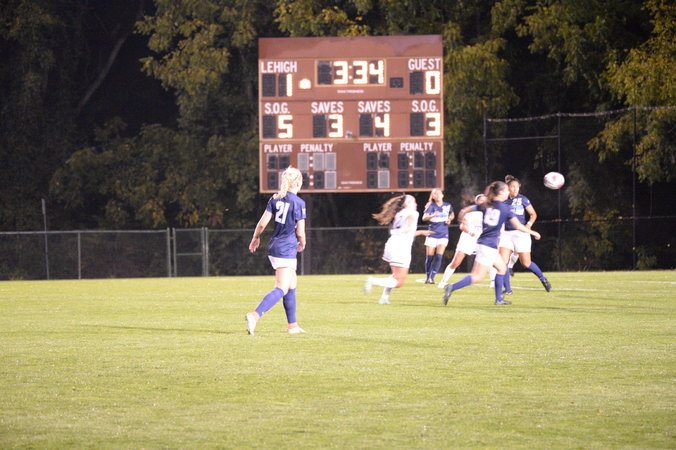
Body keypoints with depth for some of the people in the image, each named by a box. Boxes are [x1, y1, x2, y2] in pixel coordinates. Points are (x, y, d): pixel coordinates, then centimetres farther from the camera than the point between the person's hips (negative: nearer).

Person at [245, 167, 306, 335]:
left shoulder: (275, 199, 5)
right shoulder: (299, 203, -12)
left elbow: (262, 223, 3)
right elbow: (300, 233, -11)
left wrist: (256, 238, 21)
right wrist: (302, 244, 10)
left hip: (274, 246, 8)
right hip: (287, 250, -8)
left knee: (291, 285, 18)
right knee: (281, 289, -9)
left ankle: (292, 325, 23)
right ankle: (255, 315, -27)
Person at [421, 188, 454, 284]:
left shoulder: (448, 206, 3)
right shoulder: (431, 206, -5)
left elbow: (452, 214, 23)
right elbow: (424, 218, -21)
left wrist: (449, 219, 0)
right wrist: (433, 215, -41)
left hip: (443, 235, 1)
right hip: (432, 235, -1)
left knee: (439, 257, -13)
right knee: (429, 257, -1)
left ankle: (432, 277, -7)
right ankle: (428, 277, 16)